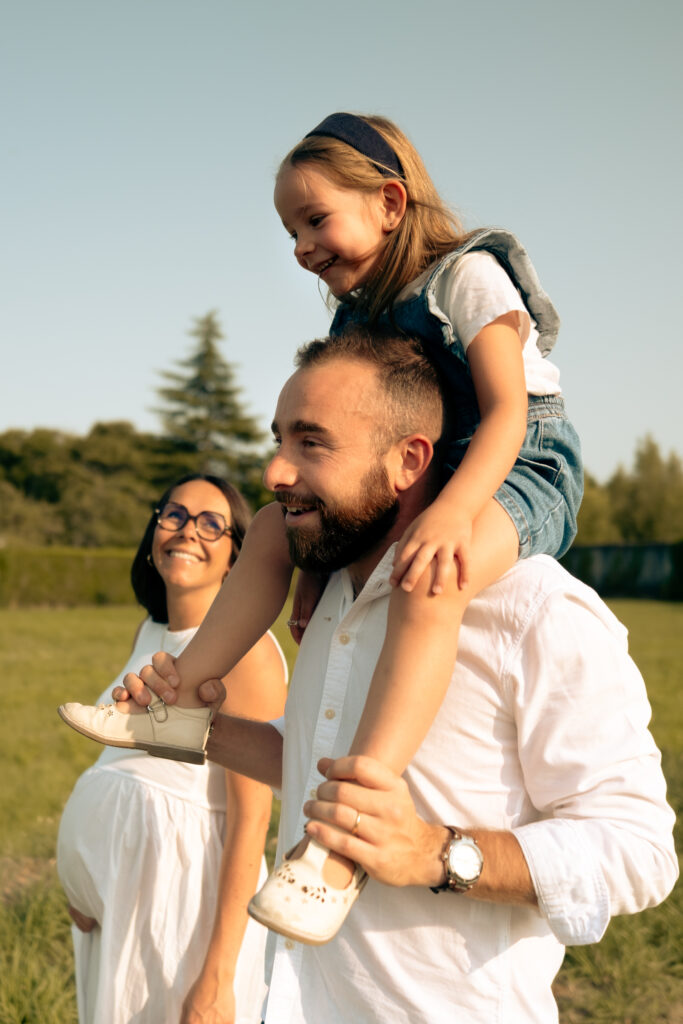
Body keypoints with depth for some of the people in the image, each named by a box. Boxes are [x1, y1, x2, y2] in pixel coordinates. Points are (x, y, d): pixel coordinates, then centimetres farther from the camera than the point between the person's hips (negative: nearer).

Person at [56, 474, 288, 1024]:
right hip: (117, 892, 8)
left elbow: (251, 818, -20)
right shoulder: (151, 633, 8)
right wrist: (83, 881, 10)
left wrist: (217, 978, -22)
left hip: (189, 894, -8)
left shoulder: (246, 648, -17)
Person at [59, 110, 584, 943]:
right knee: (272, 530, 5)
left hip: (522, 470, -9)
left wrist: (450, 511, -39)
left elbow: (506, 414, -22)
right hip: (418, 484, 10)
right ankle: (179, 702, 8)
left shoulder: (467, 274, -11)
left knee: (429, 577, -40)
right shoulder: (360, 312, 13)